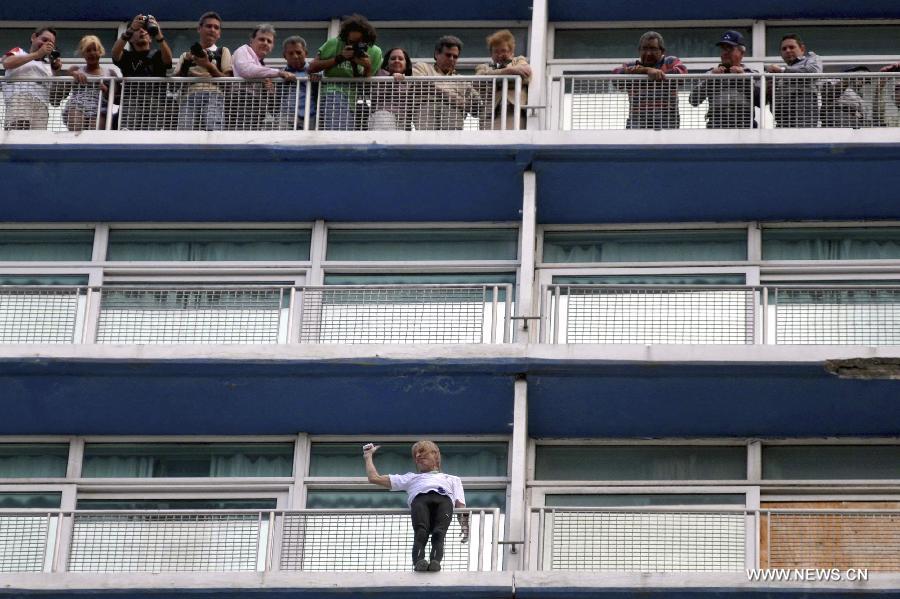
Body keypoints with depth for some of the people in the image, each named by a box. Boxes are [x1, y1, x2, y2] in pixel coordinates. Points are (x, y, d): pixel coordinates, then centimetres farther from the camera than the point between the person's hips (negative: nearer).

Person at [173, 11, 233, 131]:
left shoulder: (222, 52, 21)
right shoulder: (186, 55, 26)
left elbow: (228, 80, 7)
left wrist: (209, 66, -5)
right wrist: (185, 64, 1)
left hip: (213, 95, -2)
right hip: (189, 96, 2)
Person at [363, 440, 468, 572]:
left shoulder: (452, 479, 44)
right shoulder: (410, 477, 47)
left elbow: (460, 505, 25)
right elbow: (374, 478, 43)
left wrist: (464, 524, 3)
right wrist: (368, 456, 53)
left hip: (444, 498, -1)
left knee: (439, 533, -34)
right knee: (421, 532, -33)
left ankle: (436, 560, -57)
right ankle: (419, 561, -56)